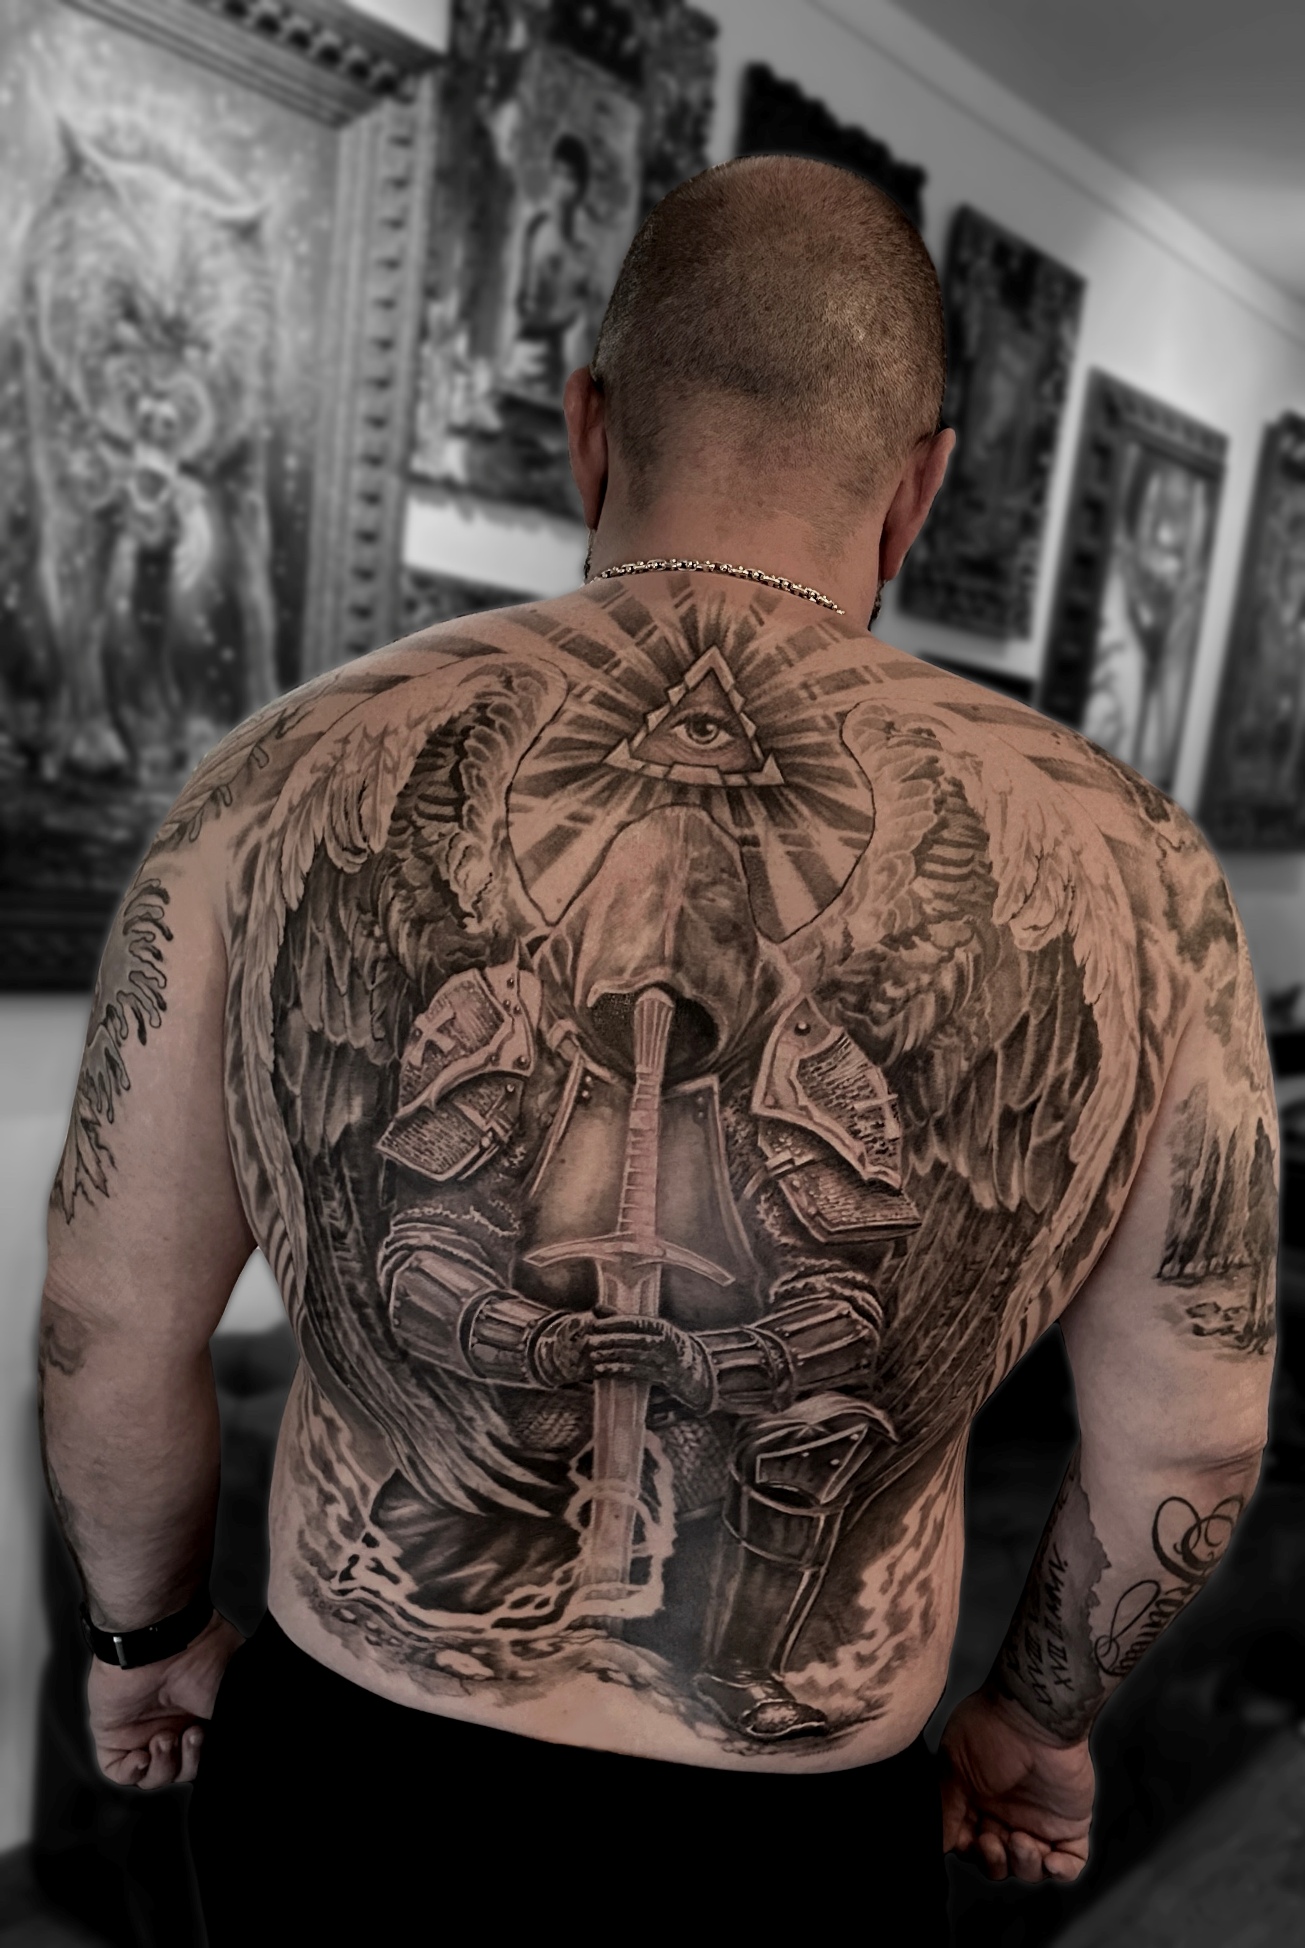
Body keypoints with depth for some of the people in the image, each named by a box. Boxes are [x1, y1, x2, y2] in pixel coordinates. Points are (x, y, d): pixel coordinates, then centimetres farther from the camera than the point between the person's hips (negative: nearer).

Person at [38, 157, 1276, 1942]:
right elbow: (1190, 1452, -6)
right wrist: (1043, 1714, 14)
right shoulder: (1121, 875, -18)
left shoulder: (293, 793, -18)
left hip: (348, 1775, 1)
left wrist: (147, 1628, 14)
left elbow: (111, 1351, -7)